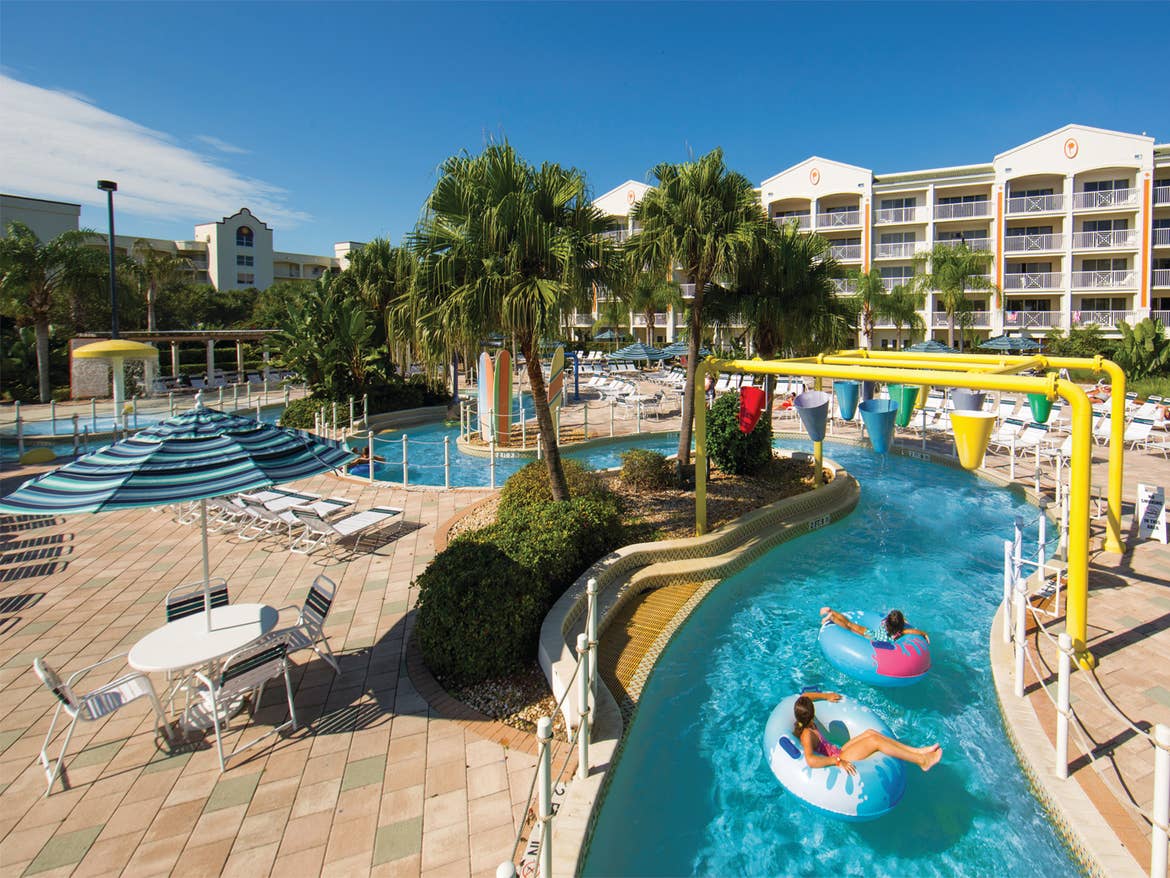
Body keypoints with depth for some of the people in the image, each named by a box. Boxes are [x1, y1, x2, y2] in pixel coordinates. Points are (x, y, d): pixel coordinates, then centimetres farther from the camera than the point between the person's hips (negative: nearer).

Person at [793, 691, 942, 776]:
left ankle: (918, 751, 3)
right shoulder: (807, 734, -28)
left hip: (837, 753, 10)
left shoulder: (803, 722, 0)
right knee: (874, 740, -17)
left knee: (870, 732, 1)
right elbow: (810, 760, -46)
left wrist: (826, 696, 22)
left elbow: (805, 696, 20)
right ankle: (922, 761, -7)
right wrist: (838, 762, -44)